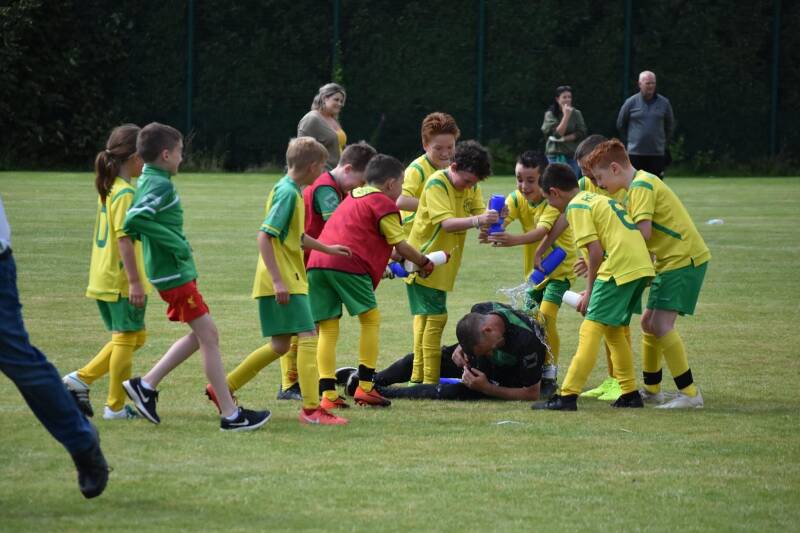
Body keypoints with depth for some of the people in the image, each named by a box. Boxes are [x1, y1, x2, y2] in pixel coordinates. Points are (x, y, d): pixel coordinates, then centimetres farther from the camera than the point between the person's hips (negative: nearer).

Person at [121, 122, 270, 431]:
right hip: (174, 273, -10)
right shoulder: (160, 186, -18)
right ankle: (230, 415, -3)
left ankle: (145, 385, 17)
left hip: (172, 271, 10)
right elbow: (133, 220, -31)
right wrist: (174, 244, -24)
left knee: (201, 336, 16)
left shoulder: (148, 181, 12)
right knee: (208, 336, -6)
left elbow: (136, 223, 22)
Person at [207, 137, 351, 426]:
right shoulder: (288, 193, -15)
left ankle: (223, 388, 21)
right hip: (284, 281, -10)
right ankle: (311, 409, -14)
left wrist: (327, 248, 39)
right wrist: (278, 280, -25)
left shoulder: (290, 191, 15)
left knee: (280, 345, 14)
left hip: (287, 280, 10)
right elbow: (264, 236, -23)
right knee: (308, 336, -12)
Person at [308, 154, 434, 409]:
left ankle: (328, 394, 0)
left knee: (328, 328, 7)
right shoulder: (383, 204, 5)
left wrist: (389, 259, 35)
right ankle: (365, 387, 1)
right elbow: (400, 245, 4)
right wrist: (424, 263, 19)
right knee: (371, 319, 5)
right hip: (348, 264, -7)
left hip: (316, 263, 7)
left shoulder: (353, 197, 30)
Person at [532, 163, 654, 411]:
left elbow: (596, 252, -11)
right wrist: (594, 288, 21)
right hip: (642, 266, 9)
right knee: (614, 330, 21)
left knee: (590, 330, -9)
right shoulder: (598, 199, 25)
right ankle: (630, 393, 24)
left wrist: (589, 292, -2)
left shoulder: (576, 207, -2)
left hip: (620, 268, -9)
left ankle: (567, 396, -15)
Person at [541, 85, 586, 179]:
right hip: (556, 154, -2)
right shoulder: (550, 114, -1)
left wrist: (564, 139, -13)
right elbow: (557, 133, -12)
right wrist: (566, 116, -17)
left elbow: (581, 133, -2)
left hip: (573, 154, 2)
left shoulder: (576, 114, 4)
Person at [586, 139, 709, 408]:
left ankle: (690, 393, -16)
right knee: (649, 322, 15)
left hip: (684, 259, -11)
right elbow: (641, 234, 13)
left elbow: (643, 233, -26)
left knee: (661, 324, -16)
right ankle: (651, 389, 27)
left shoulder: (641, 186, -15)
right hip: (671, 260, 11)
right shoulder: (640, 185, 17)